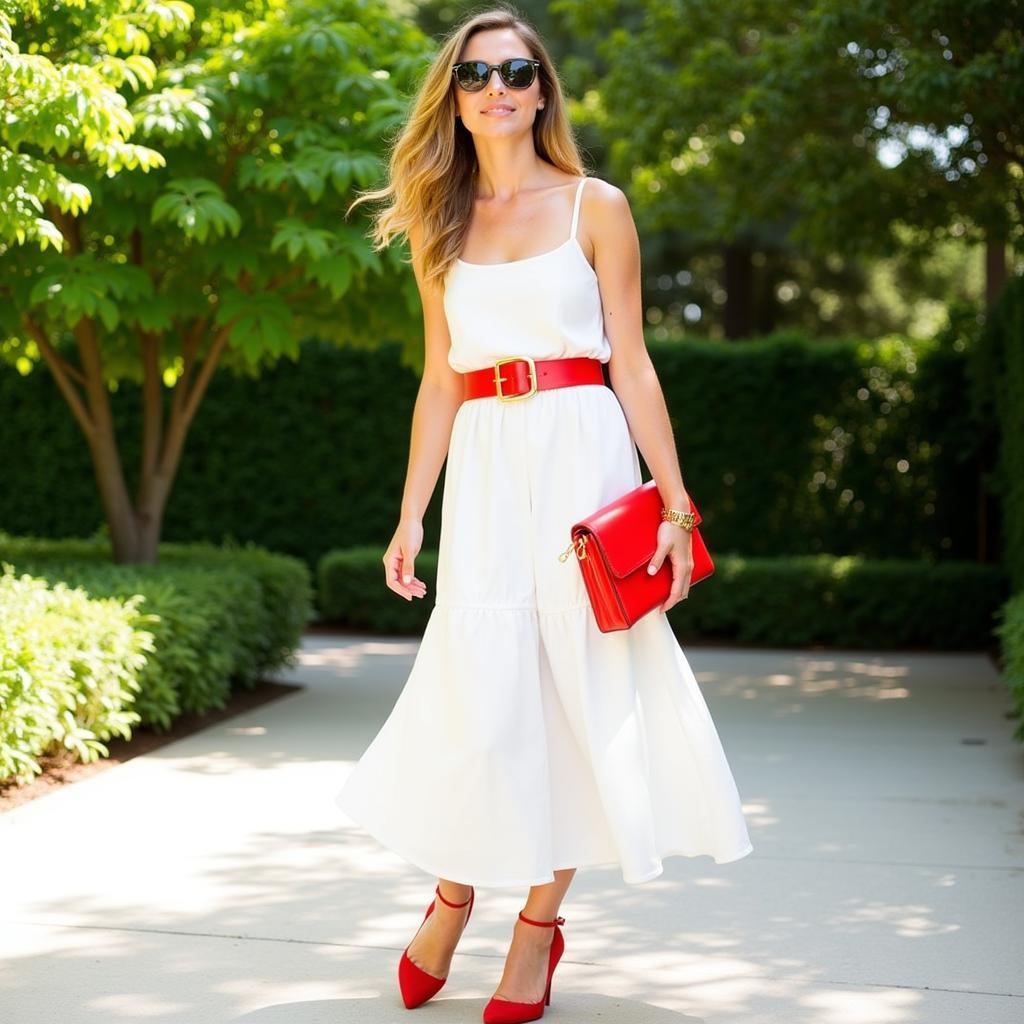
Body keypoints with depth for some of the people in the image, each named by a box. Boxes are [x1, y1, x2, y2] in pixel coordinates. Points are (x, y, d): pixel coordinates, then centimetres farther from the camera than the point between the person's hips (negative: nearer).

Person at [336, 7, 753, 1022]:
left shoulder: (595, 207, 4)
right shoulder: (439, 228, 12)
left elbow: (632, 367, 1)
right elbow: (441, 379, 13)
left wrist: (674, 504, -5)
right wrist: (410, 514, 7)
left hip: (581, 459, -2)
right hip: (484, 473, 2)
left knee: (578, 681, -1)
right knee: (478, 687, -4)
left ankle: (539, 923, 11)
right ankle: (452, 893, 18)